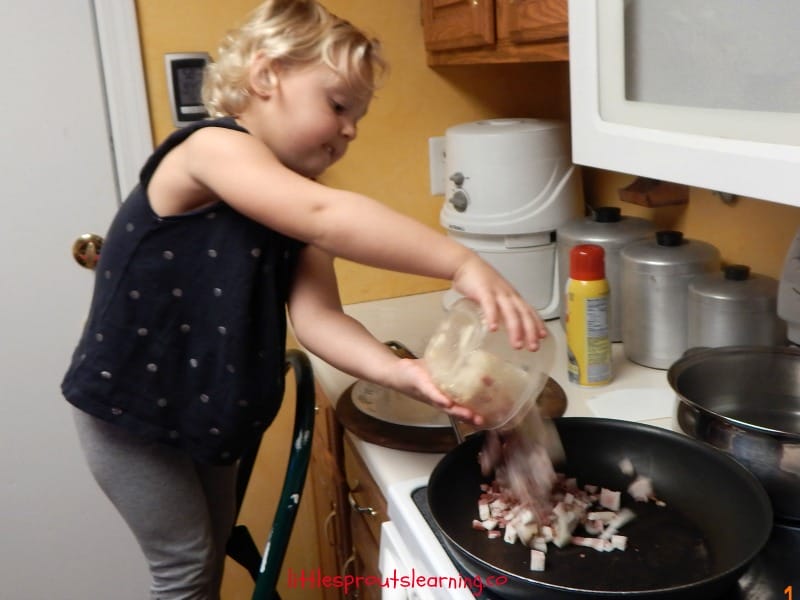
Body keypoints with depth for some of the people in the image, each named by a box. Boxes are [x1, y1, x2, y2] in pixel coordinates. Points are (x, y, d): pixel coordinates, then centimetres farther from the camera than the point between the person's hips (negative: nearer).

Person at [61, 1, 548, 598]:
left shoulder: (297, 206, -1)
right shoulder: (210, 148, -25)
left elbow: (316, 316, -17)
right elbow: (328, 217, -44)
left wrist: (399, 371, -34)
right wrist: (463, 264, -48)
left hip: (205, 408, 7)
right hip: (128, 404, -7)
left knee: (215, 548, 21)